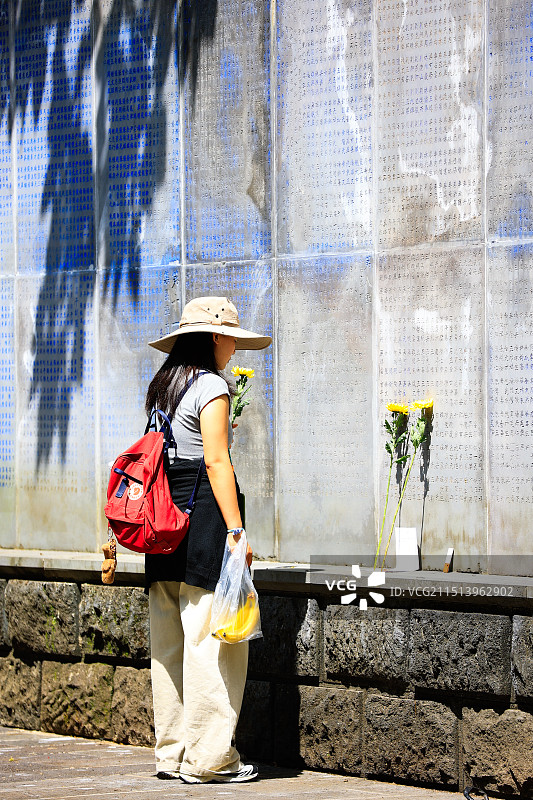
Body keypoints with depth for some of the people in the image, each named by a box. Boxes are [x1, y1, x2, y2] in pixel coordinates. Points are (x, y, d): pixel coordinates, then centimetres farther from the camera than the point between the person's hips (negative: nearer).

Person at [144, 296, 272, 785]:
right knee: (211, 641, -5)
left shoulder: (161, 387, 16)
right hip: (204, 512, -9)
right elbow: (216, 461, -16)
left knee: (170, 642, 11)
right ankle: (208, 758, -4)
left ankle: (172, 752, 16)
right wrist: (235, 530, -18)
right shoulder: (211, 385, -9)